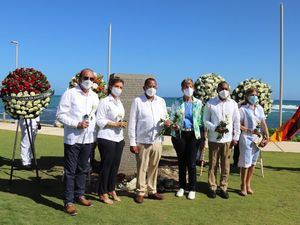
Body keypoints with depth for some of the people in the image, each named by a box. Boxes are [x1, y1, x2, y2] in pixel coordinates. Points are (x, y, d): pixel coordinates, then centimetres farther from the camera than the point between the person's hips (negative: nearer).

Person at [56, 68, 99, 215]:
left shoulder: (94, 96, 10)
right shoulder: (70, 93, -7)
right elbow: (60, 115, -10)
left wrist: (93, 127, 8)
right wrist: (77, 124, -18)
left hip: (88, 139, 5)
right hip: (72, 138, -5)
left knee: (83, 169, 15)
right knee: (70, 171, 1)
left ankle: (79, 195, 30)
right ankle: (69, 201, 9)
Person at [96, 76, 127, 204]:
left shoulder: (119, 102, 16)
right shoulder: (104, 102, -8)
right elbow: (100, 121, -13)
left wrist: (122, 124, 7)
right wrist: (115, 124, -17)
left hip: (119, 138, 7)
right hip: (107, 138, -7)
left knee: (115, 165, 10)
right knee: (106, 165, 0)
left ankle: (111, 190, 25)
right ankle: (103, 193, 13)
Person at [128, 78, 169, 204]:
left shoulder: (161, 101, 7)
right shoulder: (137, 101, -5)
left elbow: (164, 118, 16)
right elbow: (132, 122, -5)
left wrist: (166, 122, -10)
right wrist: (132, 142, -9)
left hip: (157, 141, 4)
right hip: (142, 141, -4)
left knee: (154, 167, 11)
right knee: (142, 168, 4)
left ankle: (152, 191, 23)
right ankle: (140, 192, 16)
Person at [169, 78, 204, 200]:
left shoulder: (198, 103, 5)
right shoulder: (177, 104, 6)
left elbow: (201, 120, 5)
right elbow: (171, 118, 8)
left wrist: (202, 135, -4)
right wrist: (173, 124, -14)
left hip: (193, 134, -1)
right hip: (179, 134, 1)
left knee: (191, 162, -3)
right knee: (181, 161, 8)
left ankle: (192, 189, 11)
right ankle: (182, 187, 23)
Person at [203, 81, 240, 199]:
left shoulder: (233, 104, 5)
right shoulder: (210, 103, -1)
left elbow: (236, 122, 8)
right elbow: (205, 120, 1)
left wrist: (235, 137, 4)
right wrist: (215, 128, -14)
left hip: (228, 139, 2)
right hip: (214, 139, -1)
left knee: (225, 165, 6)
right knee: (213, 164, 5)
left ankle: (223, 188, 18)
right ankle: (212, 187, 16)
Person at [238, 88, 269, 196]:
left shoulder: (259, 108, 8)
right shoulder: (243, 109, -8)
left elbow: (263, 123, 9)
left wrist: (267, 136, 0)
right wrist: (251, 131, -15)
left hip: (257, 139, 5)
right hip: (247, 138, -5)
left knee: (253, 163, 11)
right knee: (245, 163, -1)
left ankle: (248, 184, 24)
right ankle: (243, 186, 13)